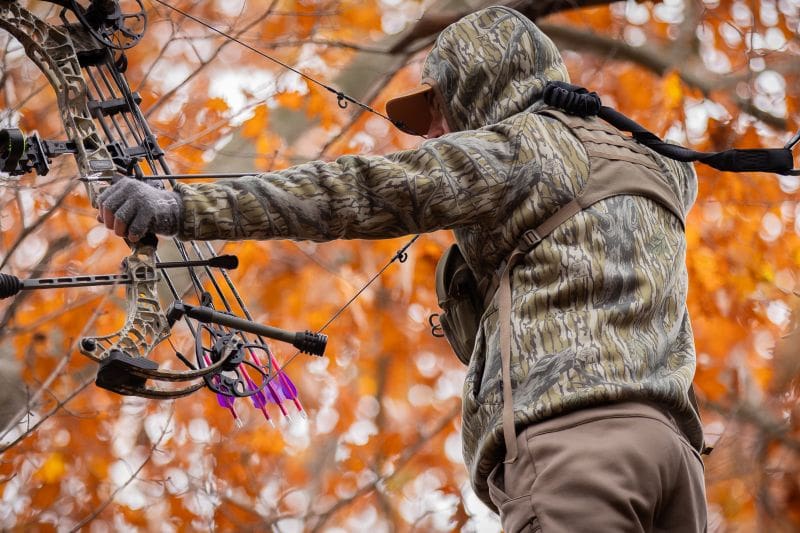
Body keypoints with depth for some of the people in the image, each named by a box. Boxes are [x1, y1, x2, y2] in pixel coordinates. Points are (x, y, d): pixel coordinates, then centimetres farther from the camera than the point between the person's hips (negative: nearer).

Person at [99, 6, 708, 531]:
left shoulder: (517, 143, 6)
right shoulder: (657, 173, 28)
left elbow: (365, 193, -6)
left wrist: (184, 206, -9)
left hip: (569, 437, -8)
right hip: (670, 441, 8)